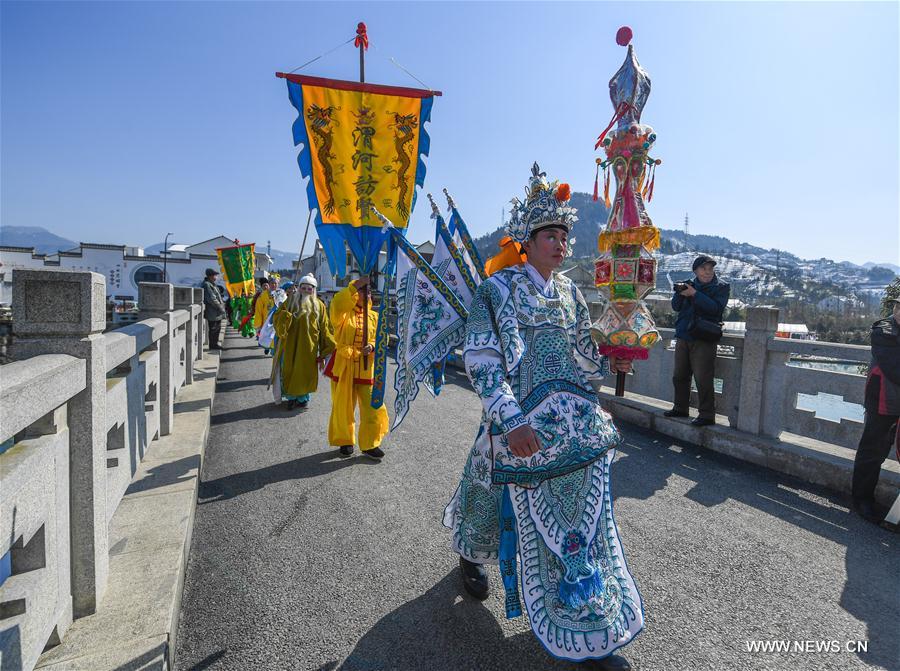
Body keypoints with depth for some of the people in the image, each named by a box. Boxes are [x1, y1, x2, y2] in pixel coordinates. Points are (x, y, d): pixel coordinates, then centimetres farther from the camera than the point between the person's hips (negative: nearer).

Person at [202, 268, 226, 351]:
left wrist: (222, 303, 14)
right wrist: (220, 307, -18)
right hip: (212, 313, -10)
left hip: (217, 312, 10)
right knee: (213, 329, -3)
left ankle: (215, 344, 25)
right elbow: (211, 299, -22)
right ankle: (212, 345, 5)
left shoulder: (212, 284, 16)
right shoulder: (206, 285, -16)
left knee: (217, 328, 16)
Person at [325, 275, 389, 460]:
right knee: (343, 406, 8)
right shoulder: (343, 313, -3)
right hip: (343, 366, -2)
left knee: (372, 407, 1)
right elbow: (337, 304, -26)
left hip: (366, 368, 3)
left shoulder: (374, 316, 8)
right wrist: (355, 285, -32)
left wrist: (372, 346, -15)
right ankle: (345, 441, 28)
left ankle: (369, 444, 17)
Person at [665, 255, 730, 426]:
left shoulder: (721, 287, 0)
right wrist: (679, 293, -12)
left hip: (704, 340, -5)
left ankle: (706, 415, 0)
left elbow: (715, 308, -16)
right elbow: (676, 307, 7)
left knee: (703, 379, -8)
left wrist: (694, 294, -21)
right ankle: (680, 408, 27)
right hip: (683, 337, 6)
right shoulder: (689, 284, 13)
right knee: (679, 376, 13)